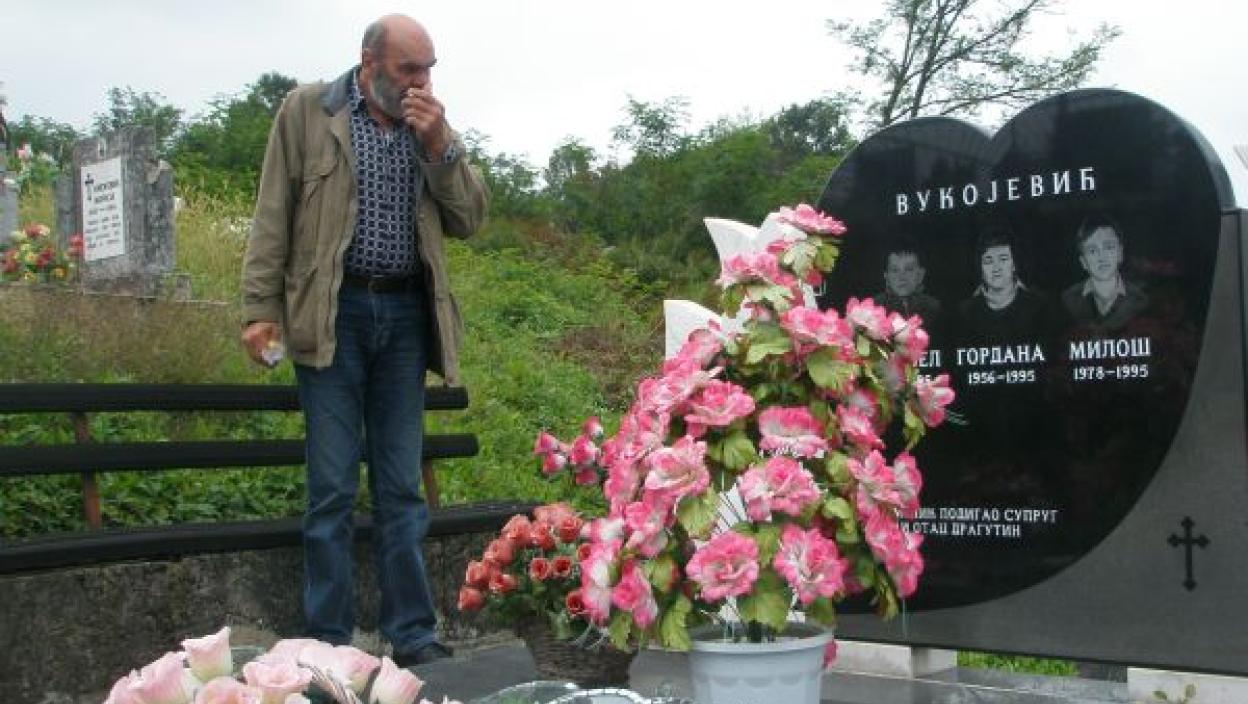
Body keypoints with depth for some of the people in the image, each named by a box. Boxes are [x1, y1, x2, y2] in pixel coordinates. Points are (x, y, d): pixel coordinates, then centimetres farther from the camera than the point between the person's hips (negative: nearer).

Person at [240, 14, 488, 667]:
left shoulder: (432, 124, 11)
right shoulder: (307, 109, 2)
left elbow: (470, 218, 7)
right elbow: (272, 216, -1)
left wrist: (439, 146, -5)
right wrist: (259, 308, -7)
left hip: (406, 314, 3)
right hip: (333, 313, -3)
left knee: (401, 486, 7)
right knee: (332, 486, 1)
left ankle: (412, 634, 13)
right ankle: (330, 640, 10)